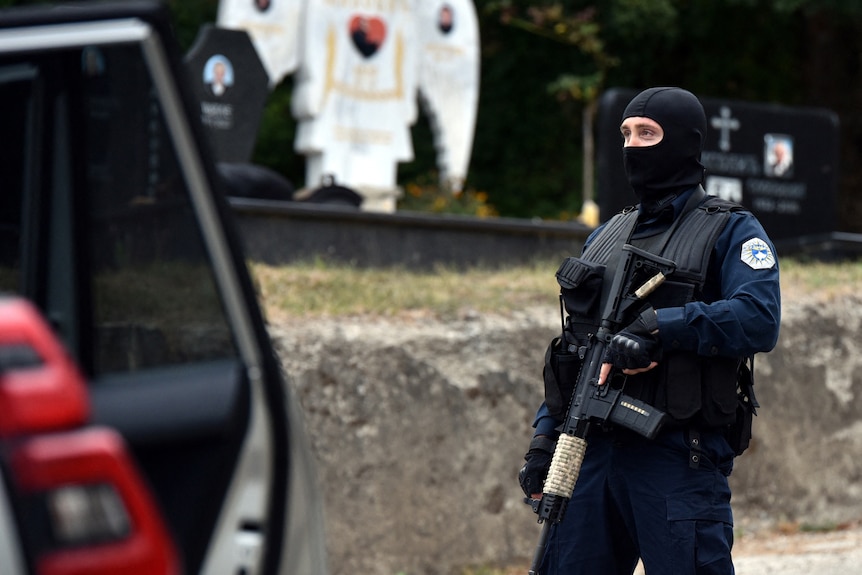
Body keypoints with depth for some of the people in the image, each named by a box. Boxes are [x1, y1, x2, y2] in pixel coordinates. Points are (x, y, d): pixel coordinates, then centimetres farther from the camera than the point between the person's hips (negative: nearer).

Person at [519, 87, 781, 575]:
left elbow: (760, 319, -17)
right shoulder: (606, 236, 20)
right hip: (593, 451, 6)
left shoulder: (731, 232, 1)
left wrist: (658, 326, -22)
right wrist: (545, 437, 12)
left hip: (681, 459, -6)